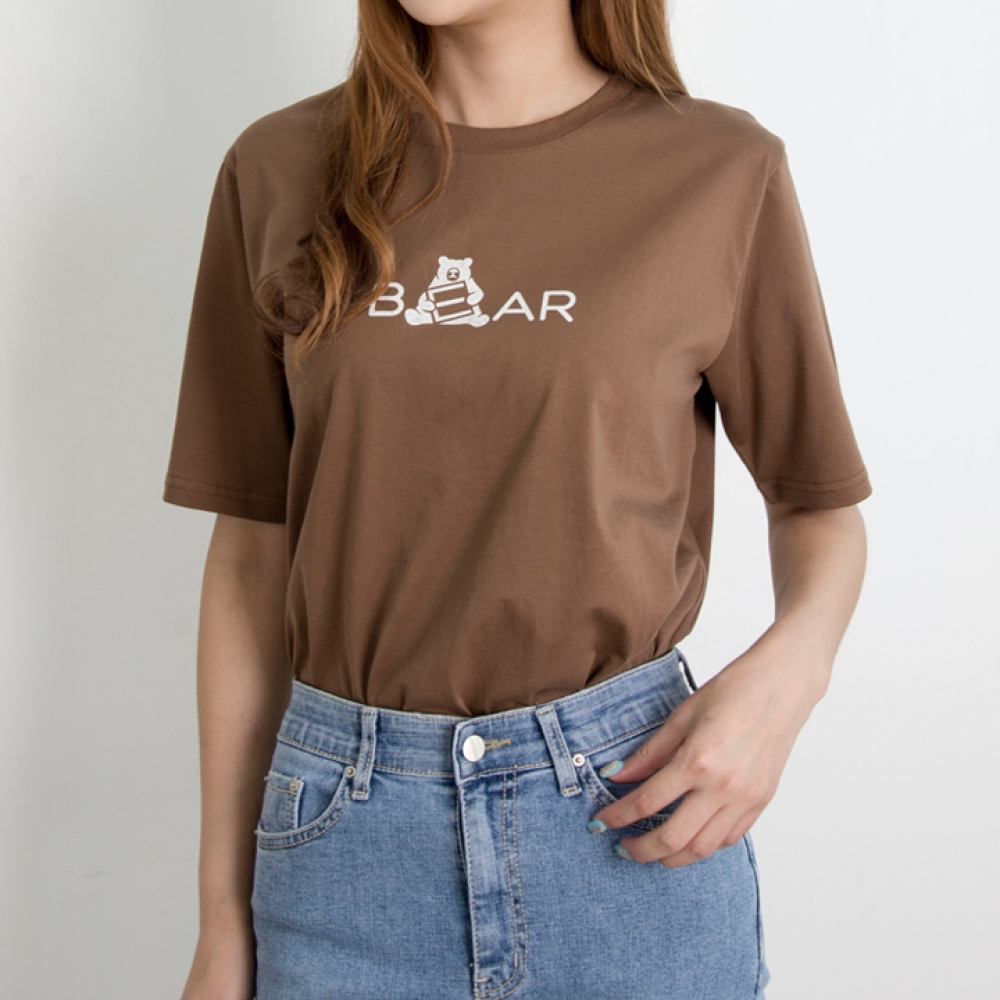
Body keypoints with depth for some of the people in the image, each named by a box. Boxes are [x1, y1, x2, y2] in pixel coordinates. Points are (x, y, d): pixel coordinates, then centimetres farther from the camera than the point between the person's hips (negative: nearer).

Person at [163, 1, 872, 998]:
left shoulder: (722, 170, -4)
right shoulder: (277, 170, 0)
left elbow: (820, 504, 6)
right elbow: (251, 553, 3)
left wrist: (788, 663, -17)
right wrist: (224, 916, 4)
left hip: (631, 807, 0)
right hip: (346, 830, 1)